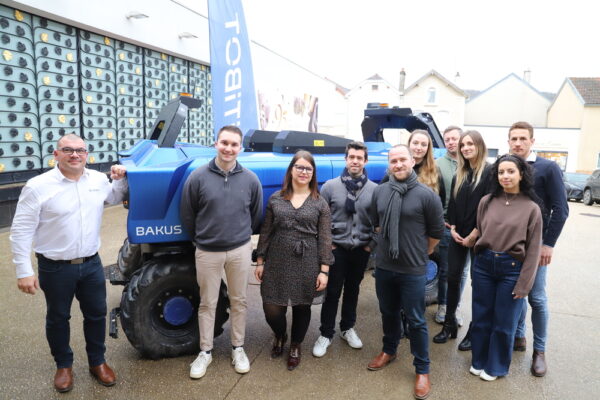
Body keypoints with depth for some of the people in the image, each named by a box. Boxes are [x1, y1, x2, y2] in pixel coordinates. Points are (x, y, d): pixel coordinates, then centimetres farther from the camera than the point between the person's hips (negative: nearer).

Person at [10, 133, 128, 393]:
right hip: (55, 268, -3)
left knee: (96, 314, 15)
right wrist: (23, 271, -13)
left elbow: (115, 198, 21)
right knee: (58, 318, 15)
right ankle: (63, 365, 37)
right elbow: (21, 231, -11)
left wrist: (120, 179, 0)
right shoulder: (38, 186, -13)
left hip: (91, 264, 4)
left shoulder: (98, 179, 0)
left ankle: (97, 362, 35)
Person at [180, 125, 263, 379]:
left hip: (240, 251, 2)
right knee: (208, 304, 12)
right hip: (207, 252, -1)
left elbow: (256, 216, 9)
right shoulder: (198, 177, -10)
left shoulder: (250, 180, -4)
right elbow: (187, 216, 1)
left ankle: (238, 348, 32)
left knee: (238, 301, 14)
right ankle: (205, 352, 29)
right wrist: (201, 239, 9)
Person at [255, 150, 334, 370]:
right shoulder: (275, 198, 4)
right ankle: (279, 336, 36)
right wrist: (260, 261, 4)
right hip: (277, 262, 1)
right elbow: (265, 232, 7)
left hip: (307, 264, 0)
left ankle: (295, 346, 38)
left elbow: (325, 239, -2)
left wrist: (324, 270, -7)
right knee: (272, 309, 1)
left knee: (302, 307, 11)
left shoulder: (320, 203, 0)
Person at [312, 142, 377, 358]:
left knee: (352, 290, 17)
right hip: (336, 248, -2)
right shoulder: (330, 186, -7)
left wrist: (371, 244, 0)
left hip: (361, 249, 2)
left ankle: (348, 328, 36)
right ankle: (326, 334, 21)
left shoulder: (374, 189, -4)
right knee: (332, 292, 5)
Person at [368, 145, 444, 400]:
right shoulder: (379, 192, 0)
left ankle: (422, 370, 25)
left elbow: (437, 232, -3)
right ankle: (389, 351, 44)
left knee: (416, 321, 7)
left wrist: (420, 253, 8)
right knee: (388, 313, 21)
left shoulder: (427, 195, -13)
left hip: (413, 271, -4)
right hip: (383, 267, 4)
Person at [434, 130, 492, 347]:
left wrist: (474, 235, -14)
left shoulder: (489, 172, -8)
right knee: (453, 278, 8)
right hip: (458, 235, 5)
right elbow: (452, 203, 10)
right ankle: (449, 324, 20)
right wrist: (452, 228, -2)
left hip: (478, 237, -5)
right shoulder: (459, 174, 11)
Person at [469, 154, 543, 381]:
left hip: (512, 269, -2)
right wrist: (481, 258, 6)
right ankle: (479, 361, 33)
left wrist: (523, 285, -7)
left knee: (503, 323, 11)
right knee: (480, 318, 14)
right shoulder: (487, 202, 0)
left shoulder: (531, 208, -7)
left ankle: (495, 366, 31)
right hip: (483, 265, 3)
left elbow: (533, 250, -5)